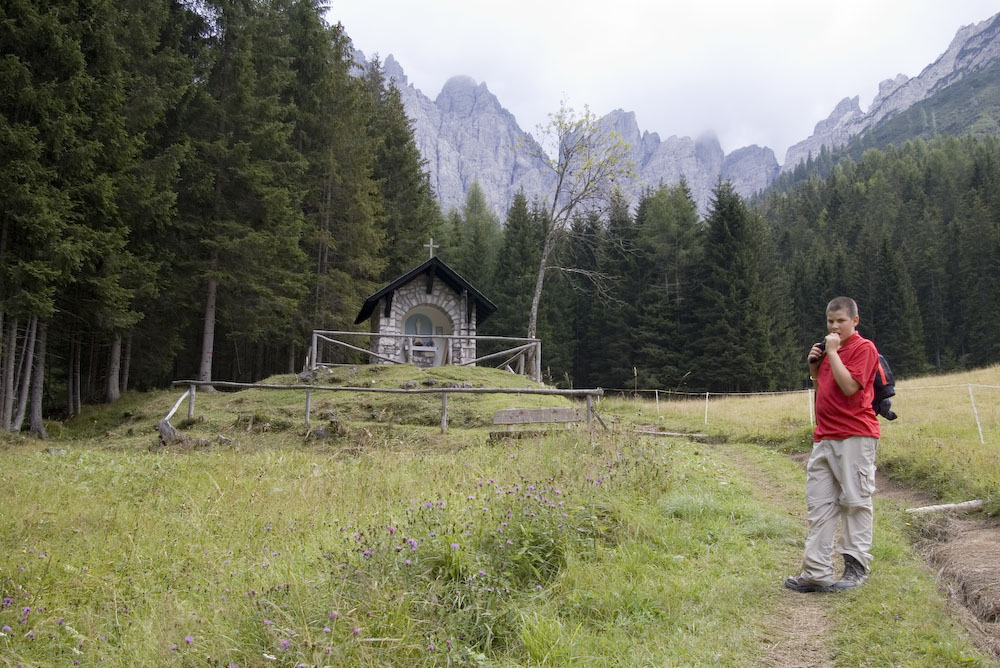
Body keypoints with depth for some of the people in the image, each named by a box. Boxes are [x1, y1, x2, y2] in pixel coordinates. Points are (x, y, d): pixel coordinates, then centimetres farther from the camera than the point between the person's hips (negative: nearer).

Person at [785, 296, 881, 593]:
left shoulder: (864, 348, -5)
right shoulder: (829, 347, 20)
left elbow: (849, 386, -17)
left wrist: (832, 352, -11)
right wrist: (814, 364, 10)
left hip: (854, 437, -8)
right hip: (824, 437, 8)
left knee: (855, 501, -1)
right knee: (819, 504, 4)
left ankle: (856, 566, 8)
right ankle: (817, 572, 6)